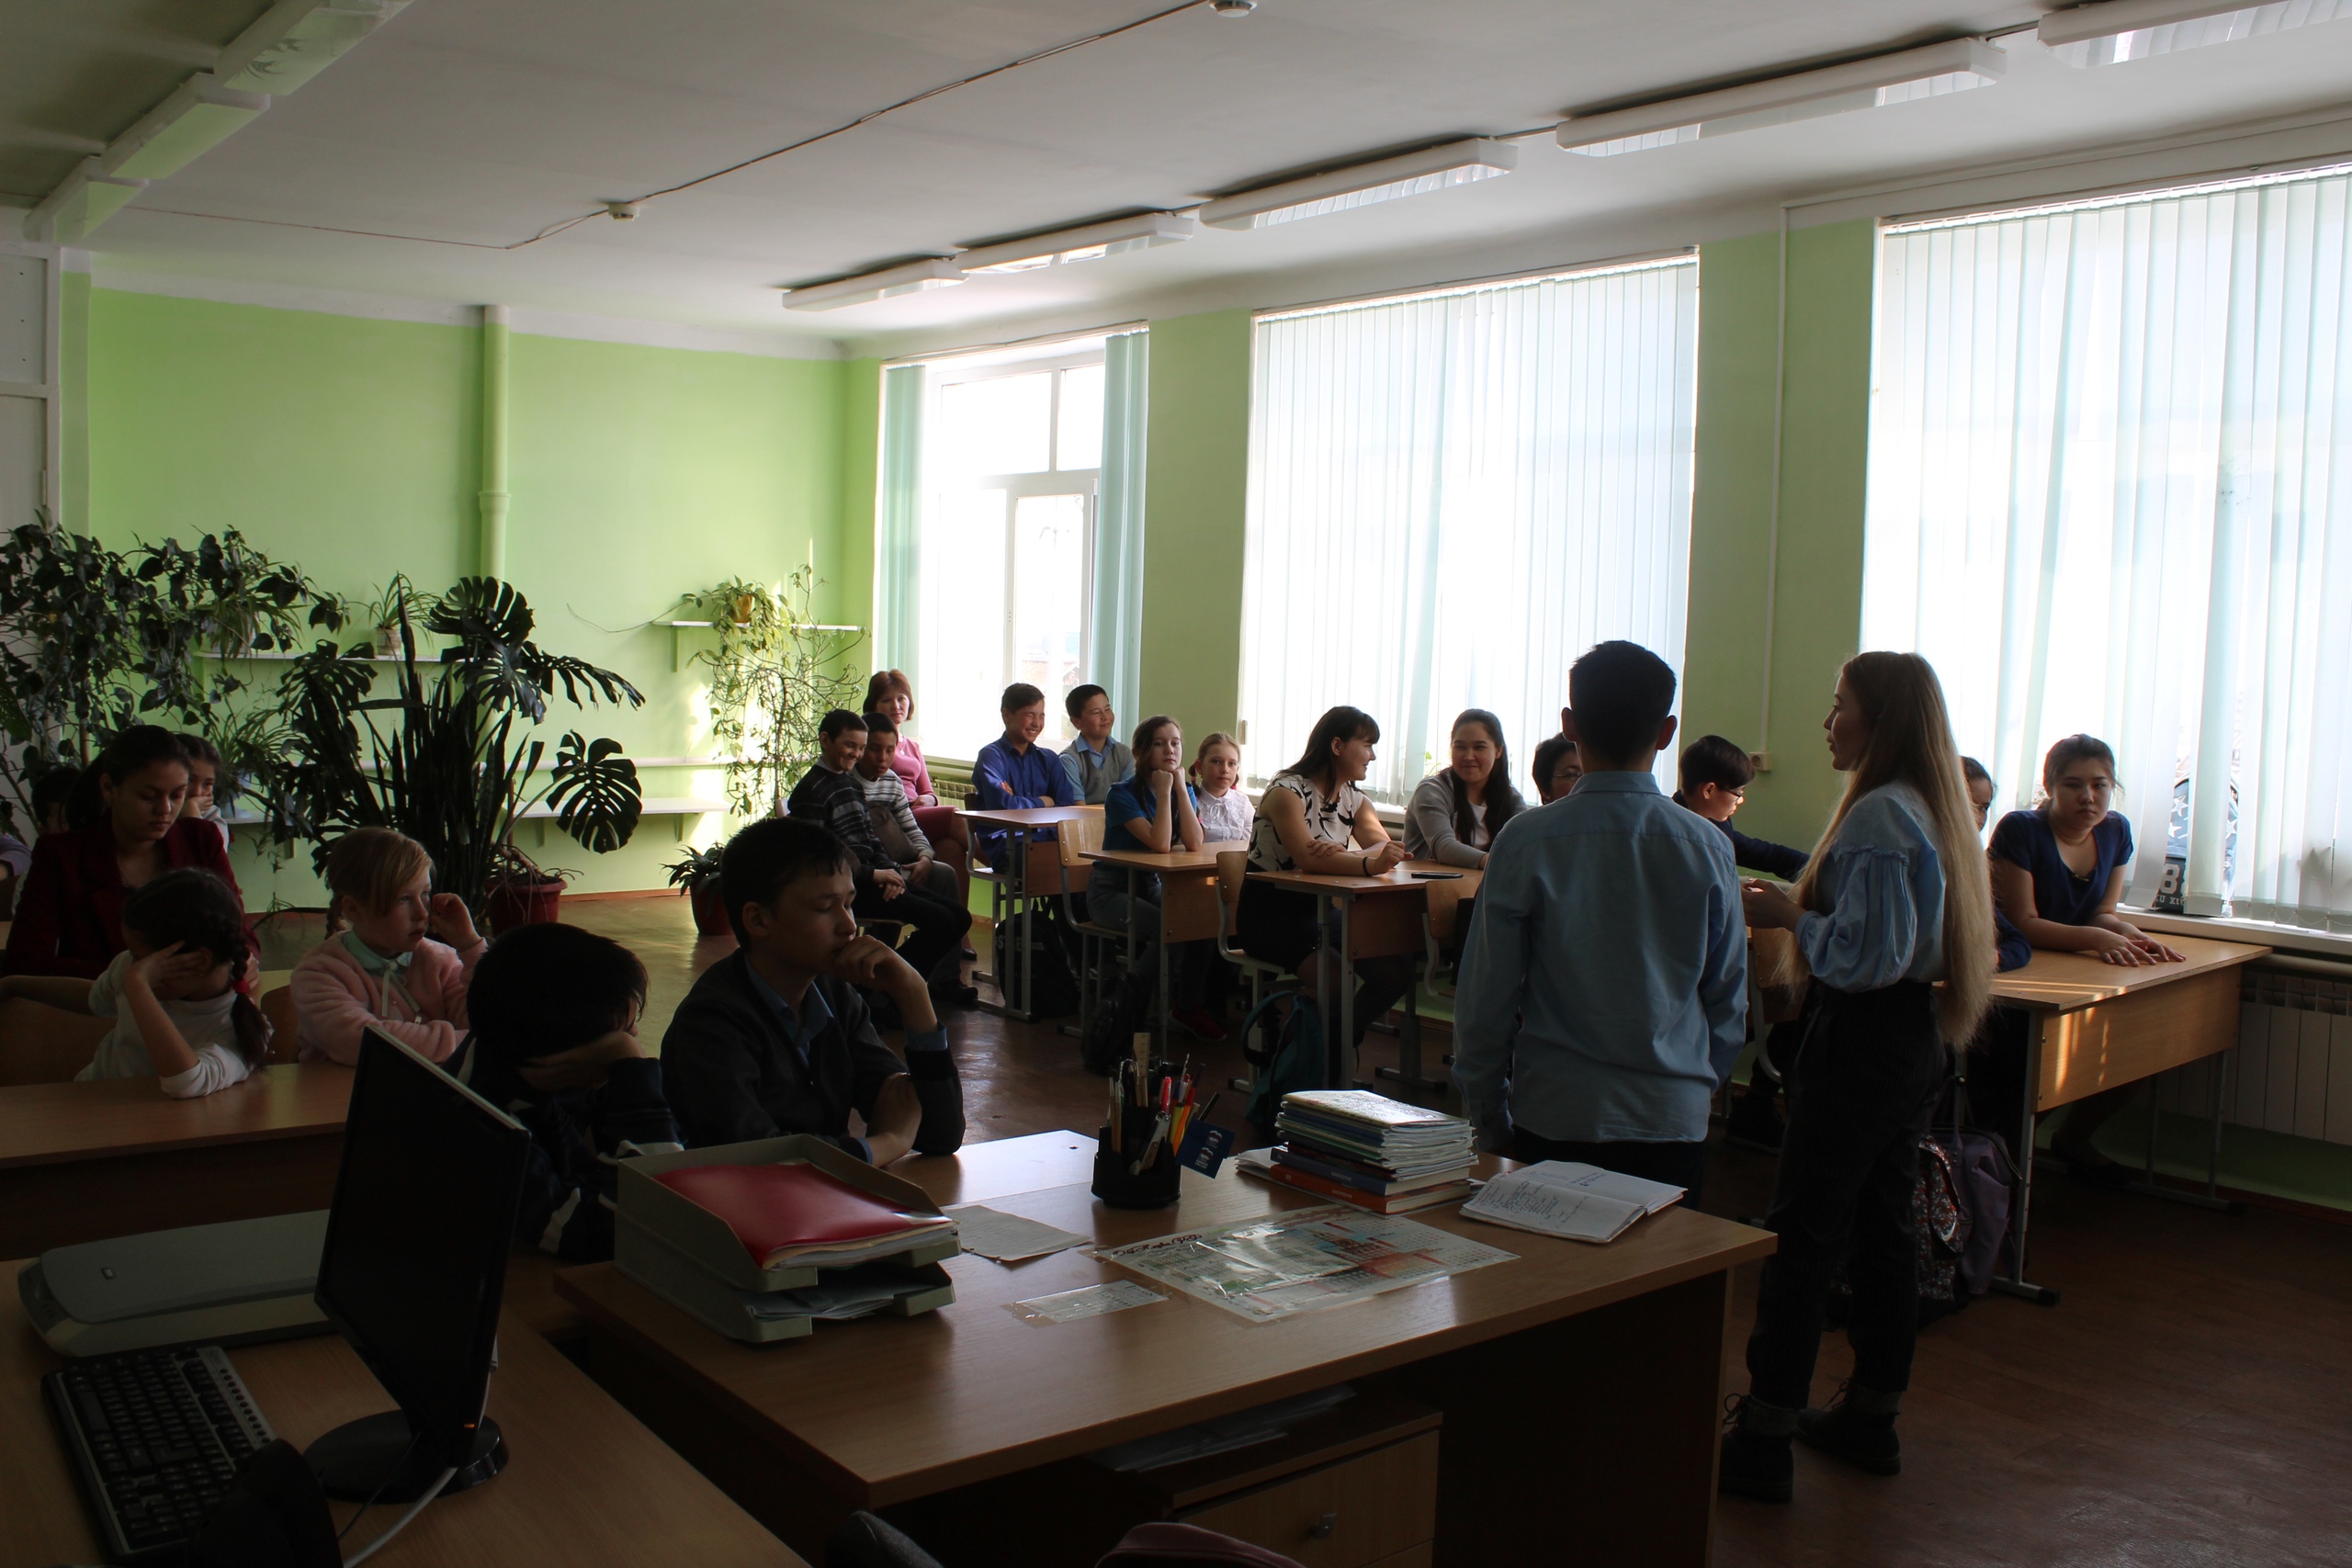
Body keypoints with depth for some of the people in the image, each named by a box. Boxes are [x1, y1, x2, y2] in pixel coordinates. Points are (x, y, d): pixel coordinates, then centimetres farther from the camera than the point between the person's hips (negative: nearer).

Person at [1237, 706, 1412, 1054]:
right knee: (1338, 979, -31)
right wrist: (1368, 863, -46)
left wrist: (1341, 855, -31)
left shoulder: (1355, 799, 10)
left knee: (1396, 967, -13)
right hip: (1268, 913, -7)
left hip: (1319, 911, 7)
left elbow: (1384, 849, -9)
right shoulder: (1287, 791, -14)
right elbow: (1307, 859, -30)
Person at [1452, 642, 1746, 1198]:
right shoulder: (1707, 849, -3)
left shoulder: (1528, 841, -9)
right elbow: (1729, 1001, 7)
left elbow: (1484, 999, -5)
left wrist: (1490, 1123, 7)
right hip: (1674, 1123, 2)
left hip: (1552, 1117, -1)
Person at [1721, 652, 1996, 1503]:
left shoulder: (1877, 817, -19)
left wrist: (1787, 916, -10)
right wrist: (1800, 904, 12)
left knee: (1803, 1235, -5)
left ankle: (1762, 1442, 1)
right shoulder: (1934, 809, 11)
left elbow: (1866, 955, -23)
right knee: (1883, 1226, 16)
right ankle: (1872, 1417, 28)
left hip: (1859, 1041, -10)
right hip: (1917, 1037, 10)